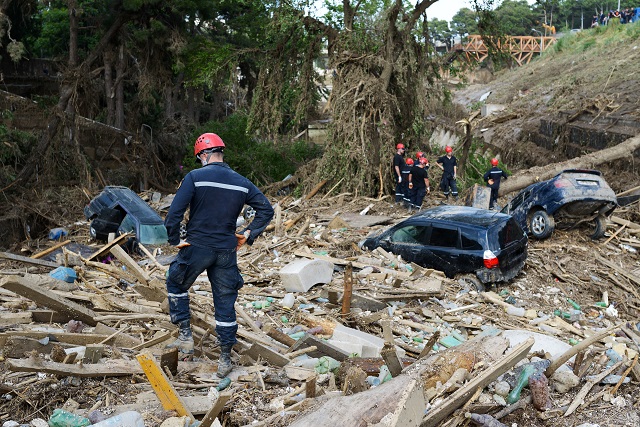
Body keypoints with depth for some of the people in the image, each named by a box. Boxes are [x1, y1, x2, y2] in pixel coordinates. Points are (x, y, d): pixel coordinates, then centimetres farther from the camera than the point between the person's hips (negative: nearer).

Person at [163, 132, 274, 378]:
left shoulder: (195, 177, -10)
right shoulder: (241, 182, 3)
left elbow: (174, 213, -17)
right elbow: (266, 210, 6)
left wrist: (175, 240, -4)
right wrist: (248, 235, 8)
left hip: (197, 247, -3)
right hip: (227, 252, 3)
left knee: (176, 285, 23)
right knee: (225, 302, 11)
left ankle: (186, 337, 20)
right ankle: (225, 360, 17)